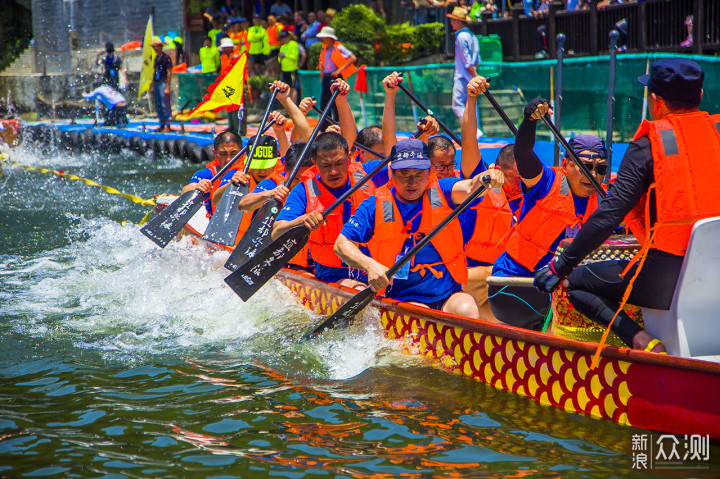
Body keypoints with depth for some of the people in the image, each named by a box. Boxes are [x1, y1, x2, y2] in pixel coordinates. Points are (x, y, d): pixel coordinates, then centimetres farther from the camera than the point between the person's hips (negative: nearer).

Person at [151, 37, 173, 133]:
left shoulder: (166, 58, -9)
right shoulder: (156, 58, 16)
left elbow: (169, 73, -12)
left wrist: (167, 87, -17)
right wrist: (152, 86, 20)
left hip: (163, 83, -9)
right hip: (156, 83, 9)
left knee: (165, 105, -11)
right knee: (158, 106, 10)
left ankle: (167, 126, -11)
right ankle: (162, 125, 16)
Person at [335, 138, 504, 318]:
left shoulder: (440, 192, 4)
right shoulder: (375, 207, 1)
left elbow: (469, 187, -17)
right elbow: (342, 244, -1)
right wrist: (369, 265, -20)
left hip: (450, 295, 2)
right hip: (403, 298, -2)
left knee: (468, 311, -27)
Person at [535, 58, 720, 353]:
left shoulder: (649, 144, -4)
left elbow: (610, 214, -7)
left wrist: (562, 266, 0)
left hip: (667, 278, -6)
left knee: (575, 282, 12)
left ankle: (642, 341, -9)